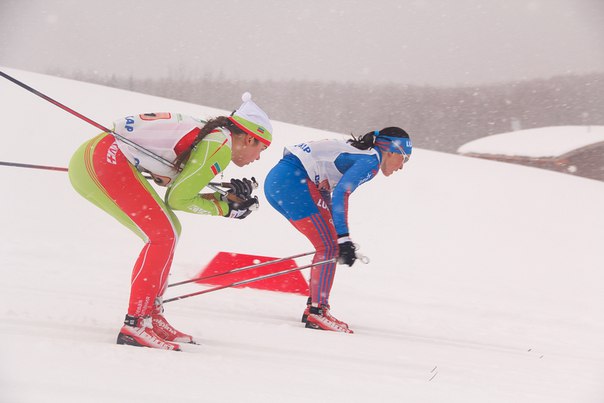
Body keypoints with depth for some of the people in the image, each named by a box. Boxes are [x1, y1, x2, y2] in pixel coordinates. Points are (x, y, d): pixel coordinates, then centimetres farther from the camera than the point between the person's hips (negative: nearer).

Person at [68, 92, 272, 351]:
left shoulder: (204, 133, 18)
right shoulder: (221, 144, -8)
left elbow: (177, 191, 16)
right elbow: (178, 199, -7)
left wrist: (228, 196, 11)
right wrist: (224, 207, 4)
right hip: (105, 162, -10)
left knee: (169, 231, 14)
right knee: (162, 236, -11)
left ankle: (150, 315, 17)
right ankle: (135, 325, -12)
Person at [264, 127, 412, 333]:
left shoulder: (356, 152, 22)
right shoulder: (371, 161, -6)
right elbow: (340, 193, -20)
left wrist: (339, 238, 25)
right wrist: (343, 238, -22)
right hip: (292, 180, -10)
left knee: (329, 245, 13)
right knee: (329, 247, -8)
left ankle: (314, 308, 15)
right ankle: (317, 312, -10)